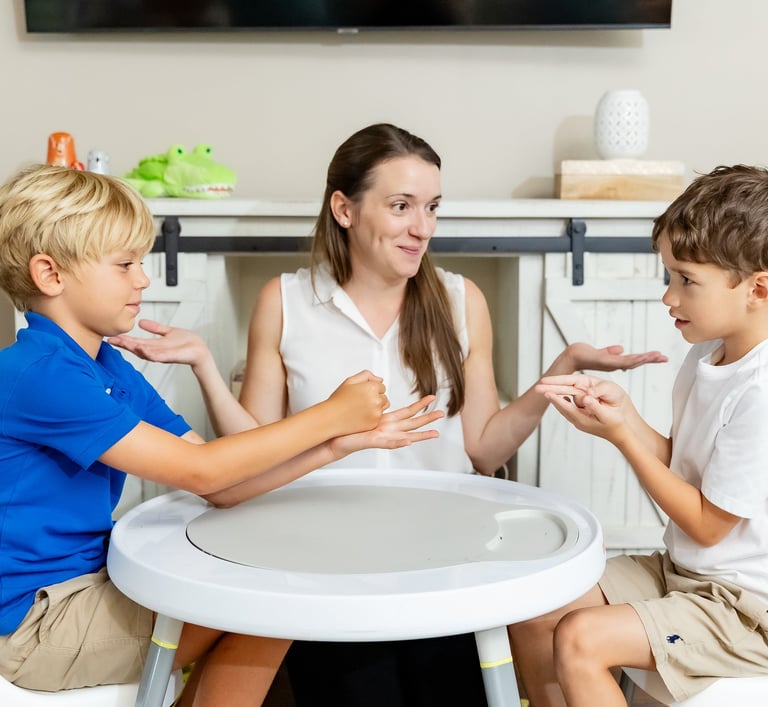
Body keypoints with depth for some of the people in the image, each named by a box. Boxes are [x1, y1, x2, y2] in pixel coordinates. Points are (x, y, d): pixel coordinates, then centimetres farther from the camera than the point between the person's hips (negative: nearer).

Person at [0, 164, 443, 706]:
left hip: (88, 586, 9)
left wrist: (339, 443, -12)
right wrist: (329, 416, -19)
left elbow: (222, 486, -2)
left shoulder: (113, 371, 6)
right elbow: (200, 471, -25)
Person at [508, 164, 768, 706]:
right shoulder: (708, 354, 2)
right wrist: (624, 411, -9)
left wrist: (620, 435, -17)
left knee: (580, 639, -23)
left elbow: (707, 524, -18)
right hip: (682, 570, 8)